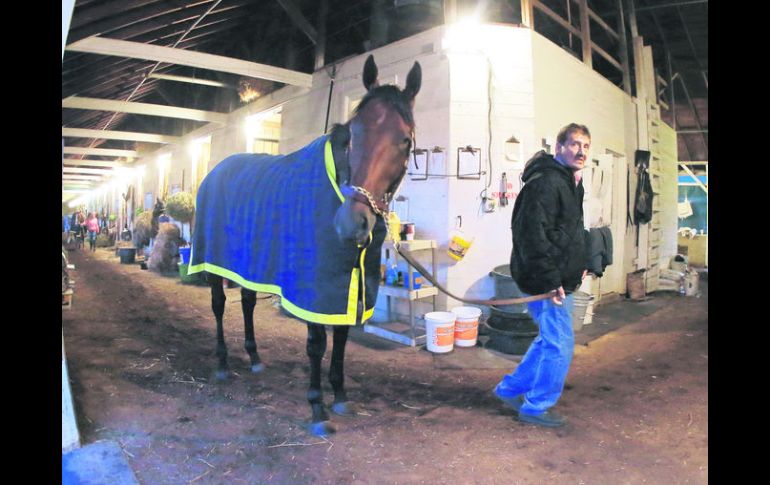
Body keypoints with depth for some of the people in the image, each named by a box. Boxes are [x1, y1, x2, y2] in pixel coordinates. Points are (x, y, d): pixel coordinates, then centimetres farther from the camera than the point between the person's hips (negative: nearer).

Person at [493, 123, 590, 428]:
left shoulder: (572, 183, 15)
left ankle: (511, 389, 32)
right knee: (560, 345, -1)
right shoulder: (546, 183, -19)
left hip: (560, 280, 11)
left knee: (549, 340, 19)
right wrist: (550, 281, -24)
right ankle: (536, 408, 16)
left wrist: (579, 265, 17)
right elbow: (532, 235, -26)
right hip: (546, 283, -11)